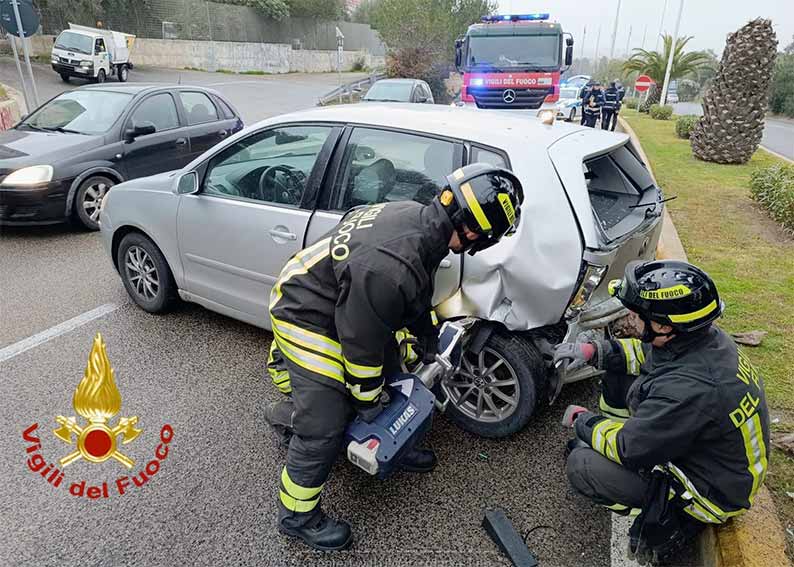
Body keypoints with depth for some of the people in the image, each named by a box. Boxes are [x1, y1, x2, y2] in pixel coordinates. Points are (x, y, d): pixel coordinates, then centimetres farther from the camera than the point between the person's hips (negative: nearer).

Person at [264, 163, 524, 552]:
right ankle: (296, 516, 20)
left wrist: (426, 333, 25)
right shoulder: (391, 267, -39)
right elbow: (361, 342, -25)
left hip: (342, 302, 9)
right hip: (307, 320, -9)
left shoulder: (417, 218, -10)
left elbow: (417, 291, 11)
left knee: (388, 376, 20)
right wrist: (366, 400, -7)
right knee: (325, 428, -3)